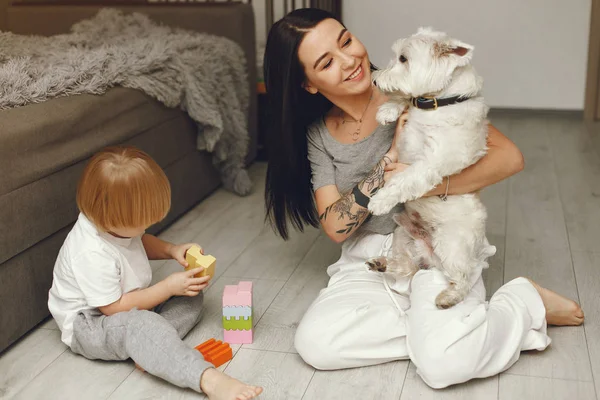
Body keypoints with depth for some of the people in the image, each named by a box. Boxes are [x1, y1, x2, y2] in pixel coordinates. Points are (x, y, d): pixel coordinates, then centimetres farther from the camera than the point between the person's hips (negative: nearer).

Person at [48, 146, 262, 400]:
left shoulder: (109, 222, -8)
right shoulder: (91, 255, -33)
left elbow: (140, 242, 15)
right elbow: (115, 308, -27)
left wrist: (171, 250, -3)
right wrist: (169, 286, -24)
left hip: (130, 305, 10)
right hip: (89, 325, -9)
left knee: (191, 297, -1)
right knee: (141, 325, -40)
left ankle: (148, 351, -24)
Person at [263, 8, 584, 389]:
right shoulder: (317, 134, -1)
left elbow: (510, 157, -14)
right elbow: (335, 226, -10)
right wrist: (391, 160, -22)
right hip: (367, 262, 4)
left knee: (443, 362, -29)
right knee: (314, 343, -22)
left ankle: (526, 302, 0)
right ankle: (441, 328, -7)